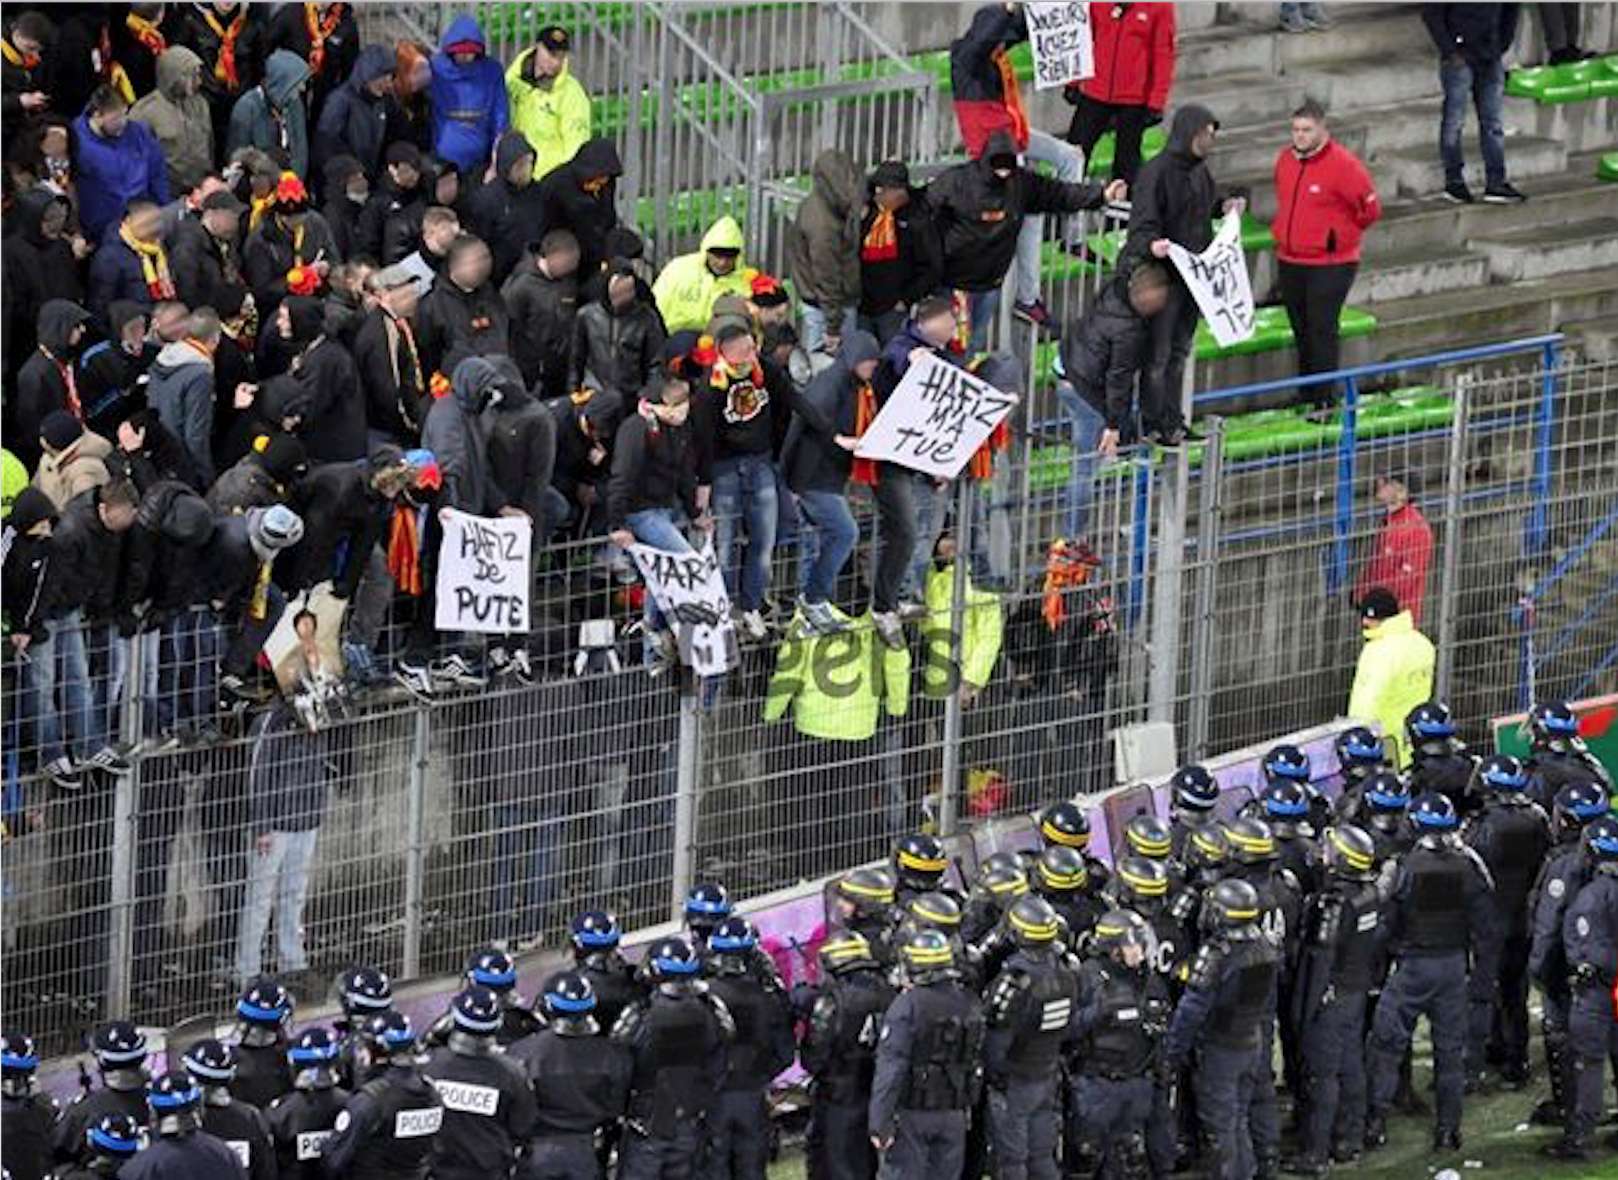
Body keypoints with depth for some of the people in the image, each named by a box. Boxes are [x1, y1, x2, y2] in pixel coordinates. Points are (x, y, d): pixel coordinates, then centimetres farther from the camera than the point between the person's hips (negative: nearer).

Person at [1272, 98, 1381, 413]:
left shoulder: (1342, 164, -15)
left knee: (1322, 331, -9)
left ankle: (1325, 399, -5)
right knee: (1301, 332, 14)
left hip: (1329, 266, -7)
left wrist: (1337, 237, -3)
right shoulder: (1285, 160, 6)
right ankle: (1305, 395, 24)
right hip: (1289, 263, 7)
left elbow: (1370, 209, -10)